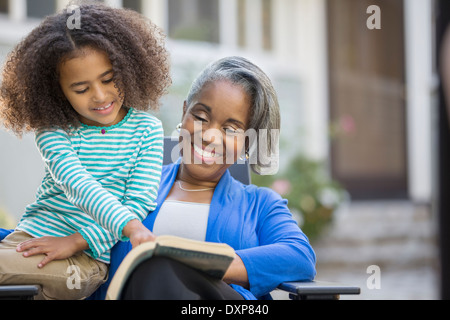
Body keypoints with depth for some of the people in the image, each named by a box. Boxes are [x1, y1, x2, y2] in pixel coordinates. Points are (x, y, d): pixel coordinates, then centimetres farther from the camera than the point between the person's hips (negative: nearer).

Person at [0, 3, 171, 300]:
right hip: (32, 236, 2)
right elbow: (76, 185, -15)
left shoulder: (146, 129, 3)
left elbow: (139, 202, -3)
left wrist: (77, 241, -15)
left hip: (89, 254, -2)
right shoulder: (53, 130, 2)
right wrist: (131, 227, -33)